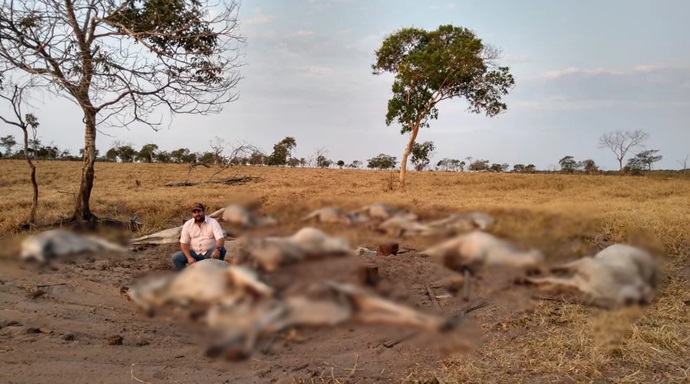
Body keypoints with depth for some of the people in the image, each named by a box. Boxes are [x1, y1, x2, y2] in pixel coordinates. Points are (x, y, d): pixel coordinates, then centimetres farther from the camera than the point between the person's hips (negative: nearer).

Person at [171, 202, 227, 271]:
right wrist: (189, 257, -20)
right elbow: (183, 243, -3)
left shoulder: (213, 222, -9)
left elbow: (220, 238, -20)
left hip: (209, 252, -2)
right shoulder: (187, 224, -1)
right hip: (194, 253, 2)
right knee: (176, 258, -20)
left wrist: (217, 249, -43)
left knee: (221, 250, -32)